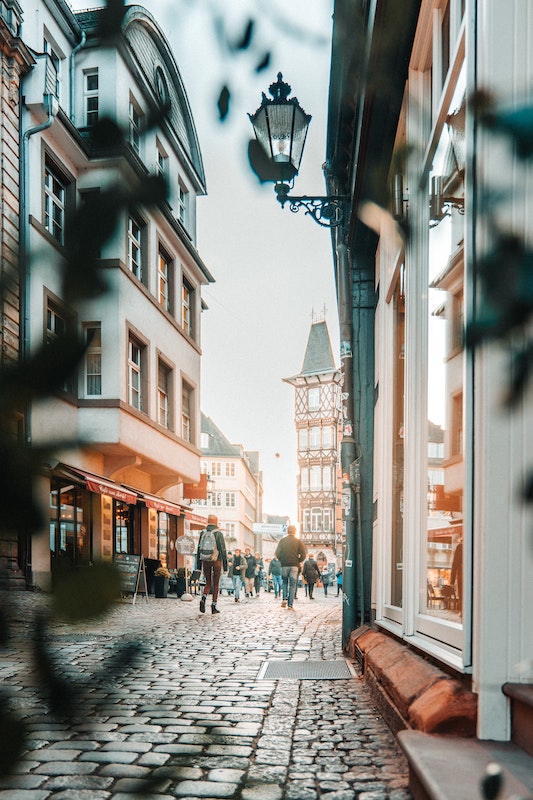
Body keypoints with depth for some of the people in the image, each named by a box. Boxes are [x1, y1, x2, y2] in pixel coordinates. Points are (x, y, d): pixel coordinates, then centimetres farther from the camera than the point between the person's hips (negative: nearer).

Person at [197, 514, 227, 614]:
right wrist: (225, 563, -3)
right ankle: (214, 607, 3)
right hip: (216, 561, -3)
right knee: (216, 584, 5)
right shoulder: (219, 534, -6)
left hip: (205, 561, 3)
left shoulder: (203, 533, 5)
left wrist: (198, 563, 12)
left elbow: (199, 548, 7)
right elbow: (223, 549, -8)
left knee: (208, 583, 13)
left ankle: (203, 599, -14)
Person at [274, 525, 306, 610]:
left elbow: (277, 553, -2)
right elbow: (303, 554, -7)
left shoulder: (282, 541, 2)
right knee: (292, 585, 4)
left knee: (285, 582, 20)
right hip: (294, 566, -1)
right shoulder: (298, 542, -1)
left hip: (284, 565, 1)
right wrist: (298, 561, 8)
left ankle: (285, 599, 1)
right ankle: (290, 604, 0)